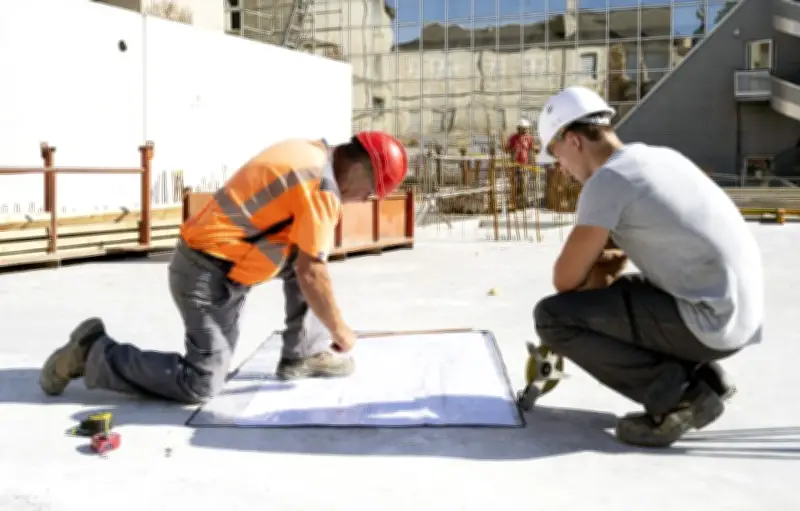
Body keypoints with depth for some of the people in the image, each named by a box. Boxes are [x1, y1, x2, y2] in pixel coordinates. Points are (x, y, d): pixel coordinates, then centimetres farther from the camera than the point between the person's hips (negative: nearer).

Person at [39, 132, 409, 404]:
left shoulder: (308, 151, 9)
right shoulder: (322, 187, -18)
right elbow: (310, 274, -17)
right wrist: (339, 330, -4)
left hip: (218, 261, 10)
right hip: (208, 274, -10)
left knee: (306, 255, 14)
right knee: (202, 385, -8)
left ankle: (303, 354, 18)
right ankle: (94, 355, 1)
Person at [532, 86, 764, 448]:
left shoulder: (607, 179, -13)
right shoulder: (663, 158, 15)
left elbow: (565, 280, -8)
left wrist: (600, 267, 9)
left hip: (709, 322, -9)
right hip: (737, 314, 9)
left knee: (550, 316, -6)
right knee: (607, 295, 28)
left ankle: (675, 395, -6)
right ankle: (701, 376, 14)